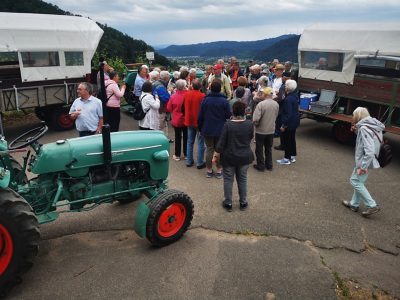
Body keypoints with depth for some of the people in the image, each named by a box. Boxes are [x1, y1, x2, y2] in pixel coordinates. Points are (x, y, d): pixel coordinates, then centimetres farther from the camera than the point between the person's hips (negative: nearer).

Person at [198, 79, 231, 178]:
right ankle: (219, 171, 16)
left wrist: (200, 128, 9)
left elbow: (200, 116, -2)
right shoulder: (224, 101, -11)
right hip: (220, 130, -1)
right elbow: (228, 115, -6)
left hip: (207, 129, 1)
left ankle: (209, 170, 17)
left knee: (209, 149, 11)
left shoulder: (205, 100, -6)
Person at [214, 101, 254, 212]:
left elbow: (222, 141, -13)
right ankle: (243, 202, 25)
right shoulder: (249, 124, -9)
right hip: (245, 157, 3)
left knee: (228, 180, 10)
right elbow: (250, 137, 6)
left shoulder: (228, 124, -16)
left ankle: (228, 203, 19)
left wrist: (216, 154, -4)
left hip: (229, 157, -2)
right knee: (242, 179, 15)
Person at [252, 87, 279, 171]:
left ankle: (260, 166, 19)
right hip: (271, 130, 6)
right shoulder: (276, 104, -4)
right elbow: (275, 116, 8)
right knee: (269, 149, 19)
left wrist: (256, 124, -5)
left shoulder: (261, 104, -23)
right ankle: (269, 165, 28)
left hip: (261, 131, -5)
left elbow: (255, 119, -25)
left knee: (259, 149, 11)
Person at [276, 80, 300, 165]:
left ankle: (287, 159, 12)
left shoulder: (288, 99, -25)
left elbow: (288, 114, -25)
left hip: (289, 122, -10)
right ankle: (292, 156, 31)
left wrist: (284, 125, -19)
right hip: (295, 121, 10)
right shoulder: (295, 95, 4)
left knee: (287, 140, 2)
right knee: (292, 139, 19)